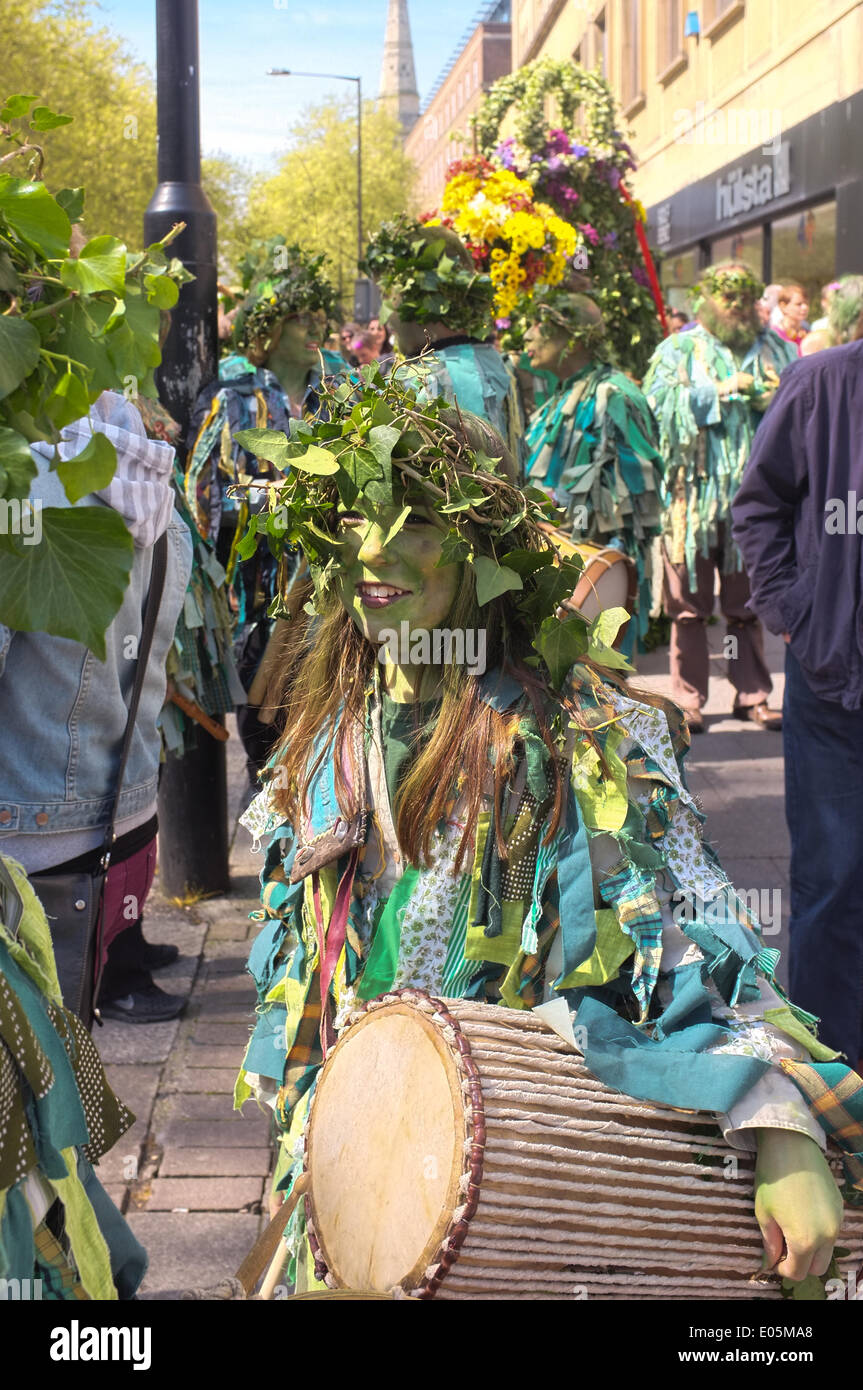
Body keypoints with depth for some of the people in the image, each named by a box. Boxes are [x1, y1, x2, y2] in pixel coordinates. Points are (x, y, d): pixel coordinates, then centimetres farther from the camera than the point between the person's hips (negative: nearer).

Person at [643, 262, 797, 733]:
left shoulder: (774, 350, 16)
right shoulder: (678, 351, 8)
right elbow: (662, 404, -7)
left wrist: (773, 399, -11)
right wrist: (722, 391, -11)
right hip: (692, 495, -2)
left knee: (748, 604, 6)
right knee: (690, 605, 0)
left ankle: (752, 696, 14)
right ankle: (687, 699, 8)